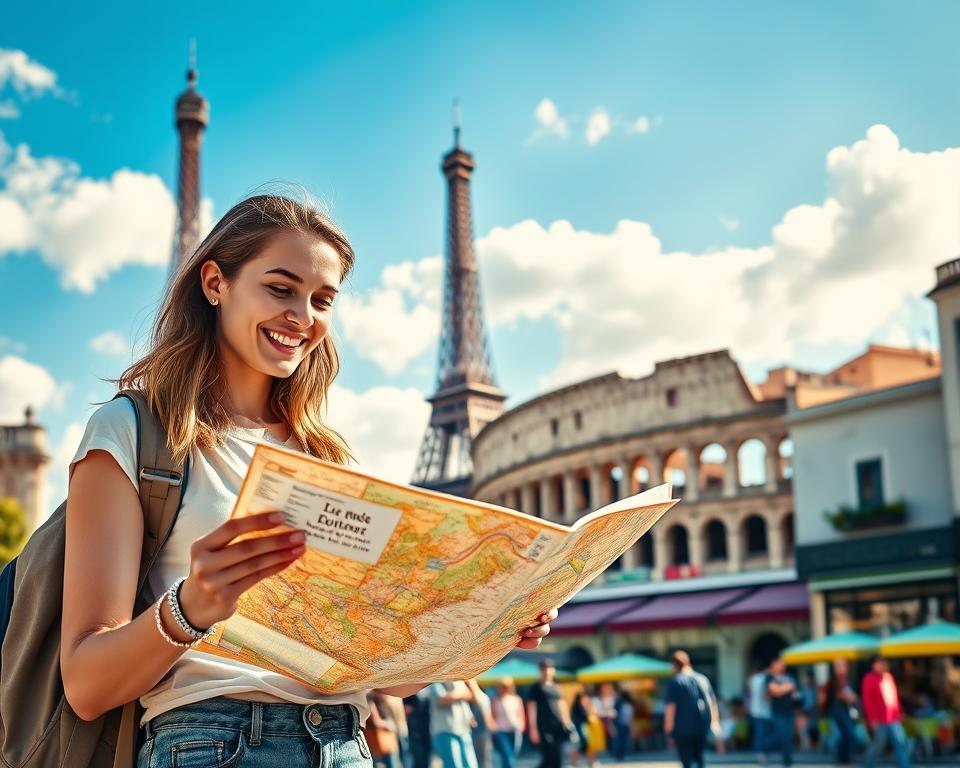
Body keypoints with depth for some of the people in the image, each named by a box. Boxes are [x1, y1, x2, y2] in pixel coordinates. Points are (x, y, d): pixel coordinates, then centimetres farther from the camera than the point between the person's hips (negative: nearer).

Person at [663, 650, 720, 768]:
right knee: (699, 758, 19)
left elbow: (670, 707, -12)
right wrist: (715, 721, 25)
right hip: (702, 728, 5)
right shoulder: (703, 679, 11)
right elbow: (713, 702, 17)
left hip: (683, 729, -5)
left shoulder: (675, 681, -7)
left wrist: (668, 730, -9)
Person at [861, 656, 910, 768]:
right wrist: (872, 718, -16)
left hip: (893, 718, 7)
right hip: (880, 719, -7)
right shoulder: (869, 679, -8)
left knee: (900, 742, 2)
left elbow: (895, 696, 20)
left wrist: (899, 713, 17)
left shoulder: (889, 677, 14)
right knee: (879, 742, 0)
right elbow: (866, 700, -12)